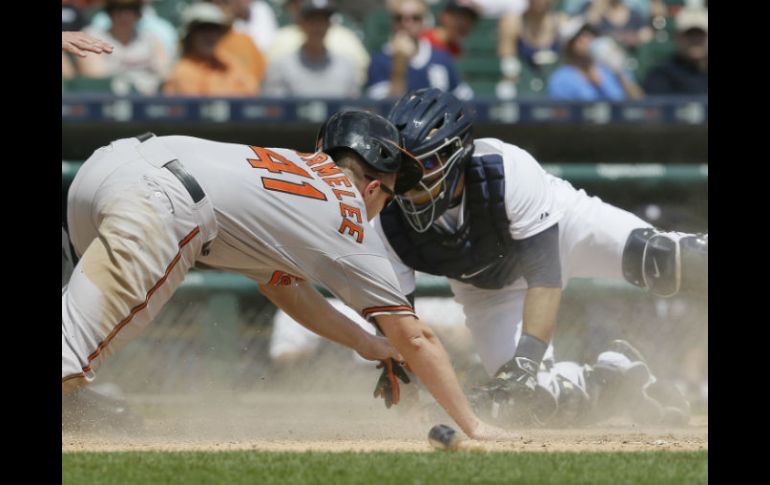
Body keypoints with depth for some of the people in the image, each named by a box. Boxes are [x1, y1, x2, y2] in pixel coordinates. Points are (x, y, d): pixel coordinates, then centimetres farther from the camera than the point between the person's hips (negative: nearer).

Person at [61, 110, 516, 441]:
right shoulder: (351, 225, 16)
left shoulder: (289, 160, 35)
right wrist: (474, 426, 25)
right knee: (70, 367, -19)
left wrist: (367, 344, 49)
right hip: (152, 206, -8)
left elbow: (284, 285, 46)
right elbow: (414, 338, 18)